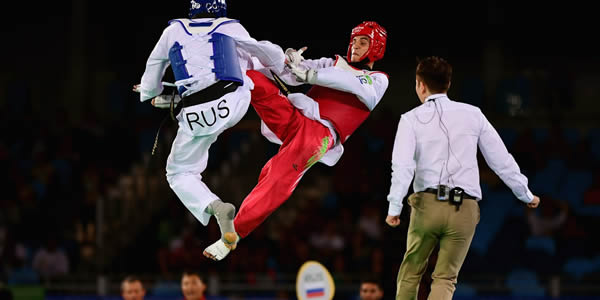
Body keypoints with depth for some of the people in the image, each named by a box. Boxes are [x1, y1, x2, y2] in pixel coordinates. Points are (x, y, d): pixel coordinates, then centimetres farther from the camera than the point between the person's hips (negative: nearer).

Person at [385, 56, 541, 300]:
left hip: (427, 204, -1)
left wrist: (394, 208, -13)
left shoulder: (412, 119, 4)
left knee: (411, 271, 15)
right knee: (445, 278, 7)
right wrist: (526, 195, 21)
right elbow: (501, 160, 11)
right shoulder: (472, 114, 9)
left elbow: (403, 165, -11)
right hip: (465, 209, 1)